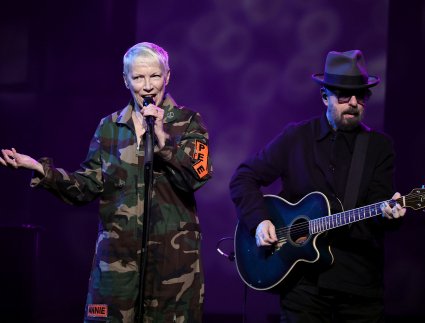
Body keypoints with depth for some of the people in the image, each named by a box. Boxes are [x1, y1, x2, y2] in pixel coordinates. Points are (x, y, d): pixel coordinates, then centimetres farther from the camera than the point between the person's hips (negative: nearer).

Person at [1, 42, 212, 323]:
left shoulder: (188, 122, 2)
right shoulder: (109, 127, 10)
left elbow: (197, 177, -12)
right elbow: (88, 187, 7)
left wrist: (162, 138, -22)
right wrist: (40, 169, -4)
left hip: (173, 253, -2)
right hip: (118, 252, 2)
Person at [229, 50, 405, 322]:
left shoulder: (380, 146, 6)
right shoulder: (296, 137, 5)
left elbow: (377, 208, -3)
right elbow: (243, 178, 6)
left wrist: (387, 211, -26)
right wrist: (259, 221, -8)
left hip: (361, 282, 1)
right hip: (303, 279, -1)